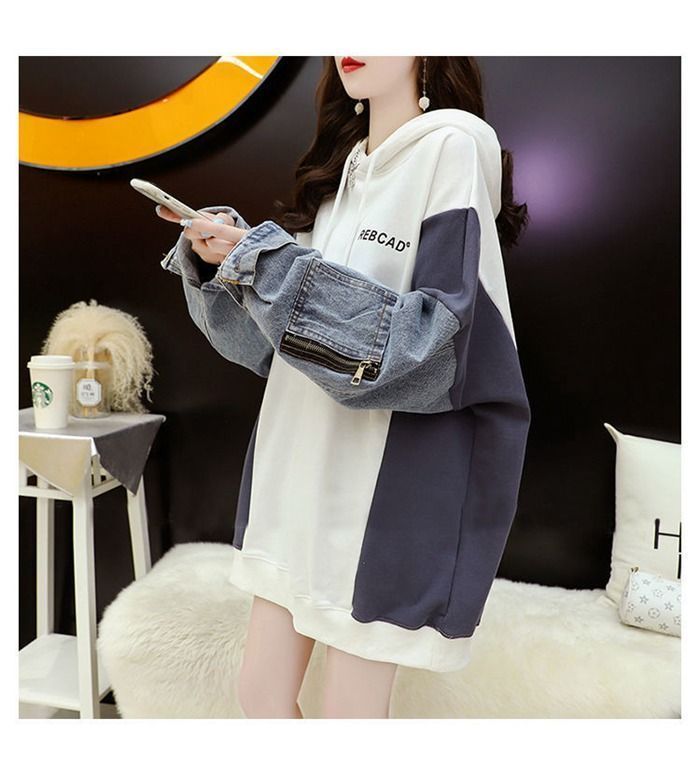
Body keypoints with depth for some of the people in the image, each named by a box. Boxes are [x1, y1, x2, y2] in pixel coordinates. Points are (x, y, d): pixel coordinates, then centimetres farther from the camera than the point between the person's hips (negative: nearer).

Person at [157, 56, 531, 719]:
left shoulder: (453, 145, -6)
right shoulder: (343, 162, 15)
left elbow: (434, 337, -19)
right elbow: (276, 334, 13)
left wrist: (272, 267, -19)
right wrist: (224, 256, -4)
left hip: (390, 470, -6)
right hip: (302, 458, 7)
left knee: (349, 710, 10)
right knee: (260, 691, 17)